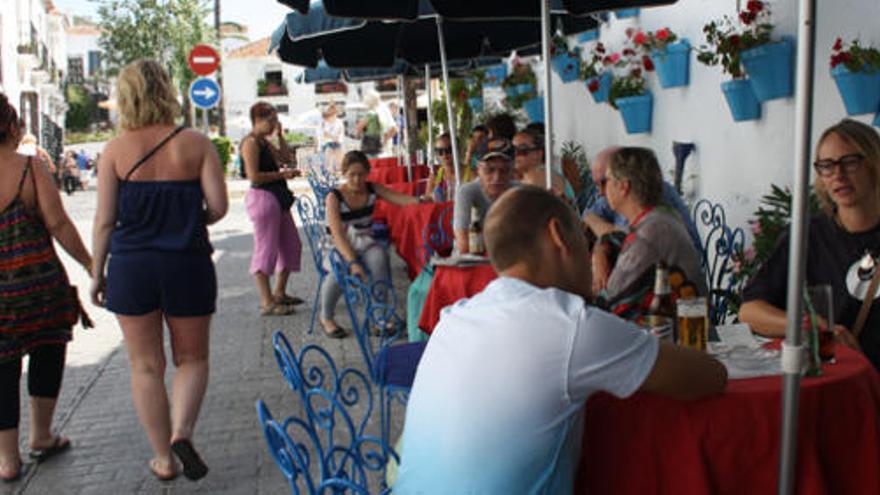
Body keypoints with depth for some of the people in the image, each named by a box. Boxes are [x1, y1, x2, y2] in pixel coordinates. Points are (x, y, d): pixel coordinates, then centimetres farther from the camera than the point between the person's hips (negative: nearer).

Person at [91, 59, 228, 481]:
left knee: (145, 365, 12)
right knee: (192, 358, 16)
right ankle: (181, 432, -6)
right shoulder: (195, 144, -4)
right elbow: (218, 206, -7)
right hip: (187, 263, 0)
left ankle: (163, 458, 19)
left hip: (130, 267, 0)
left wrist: (97, 273, 7)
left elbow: (105, 220, -4)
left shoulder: (114, 151, -4)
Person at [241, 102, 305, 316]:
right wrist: (282, 174, -14)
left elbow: (285, 157, 24)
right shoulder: (251, 142, -12)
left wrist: (279, 135, 14)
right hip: (262, 197, -10)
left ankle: (279, 293, 26)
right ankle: (267, 303, -1)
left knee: (291, 246, 15)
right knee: (266, 249, -6)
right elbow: (254, 176, -19)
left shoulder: (264, 142, 17)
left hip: (278, 198, 10)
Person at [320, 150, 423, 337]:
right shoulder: (334, 197, -13)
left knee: (379, 257, -32)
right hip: (338, 246, -3)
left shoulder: (372, 189, 2)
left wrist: (419, 201, -28)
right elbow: (338, 234, -23)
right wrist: (352, 262, -36)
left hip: (365, 242, 3)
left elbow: (400, 198, -4)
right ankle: (326, 318, -9)